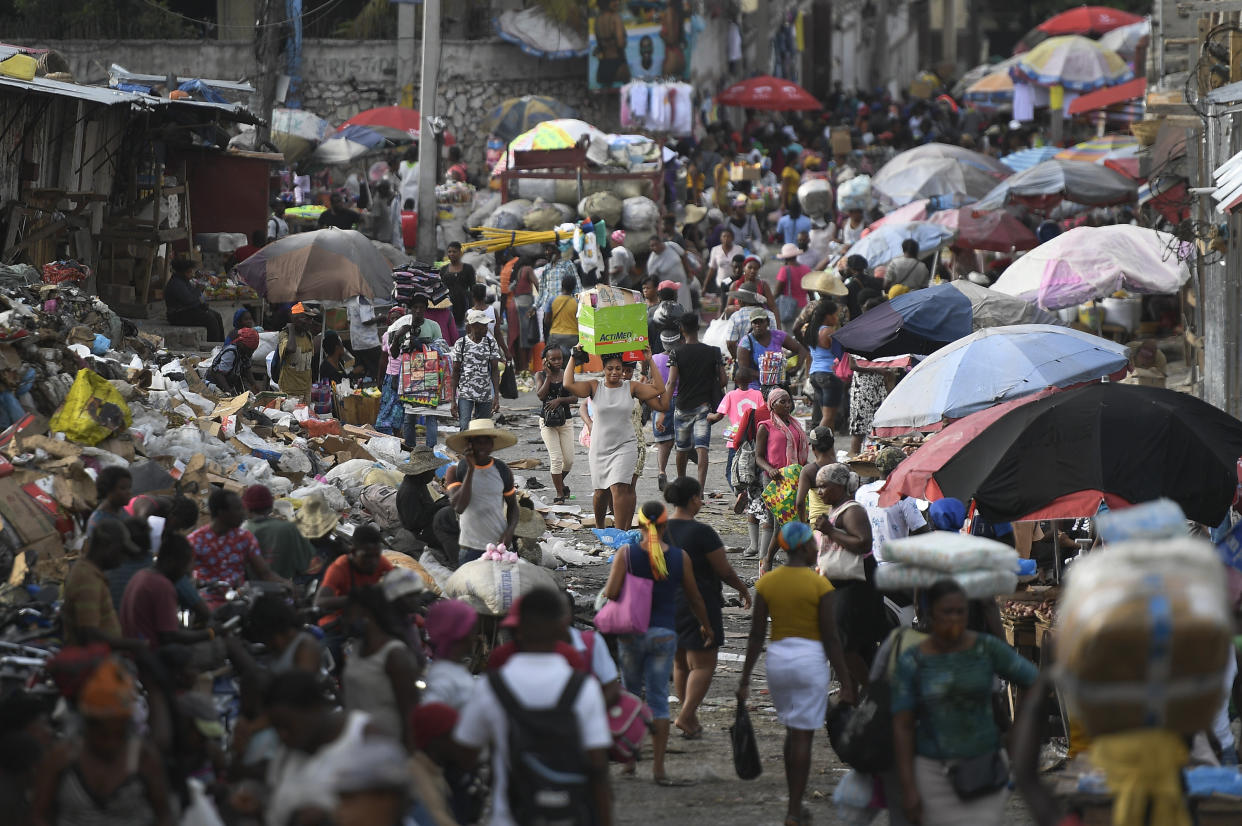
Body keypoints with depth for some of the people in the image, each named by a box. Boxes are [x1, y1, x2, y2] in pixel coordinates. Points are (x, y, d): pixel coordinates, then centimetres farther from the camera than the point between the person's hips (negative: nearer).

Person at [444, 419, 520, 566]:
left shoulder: (503, 471, 4)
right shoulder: (456, 471, -3)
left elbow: (512, 506, 14)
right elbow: (459, 506, -18)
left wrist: (510, 531, -6)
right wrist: (471, 469, -18)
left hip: (499, 544, 2)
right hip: (470, 548, -2)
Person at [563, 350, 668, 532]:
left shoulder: (631, 387, 1)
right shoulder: (595, 387, 1)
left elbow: (659, 389, -5)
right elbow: (569, 385, -11)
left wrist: (650, 362, -4)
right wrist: (574, 359, -5)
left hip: (625, 447, -2)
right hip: (600, 447, 2)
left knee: (619, 488, -17)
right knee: (601, 491, 13)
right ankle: (599, 527, 37)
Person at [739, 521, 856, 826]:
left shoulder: (766, 583, 1)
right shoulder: (819, 585, -10)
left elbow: (756, 635, 2)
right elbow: (830, 638, -10)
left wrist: (745, 678, 8)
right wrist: (845, 681, -5)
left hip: (777, 657, 4)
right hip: (811, 659, -4)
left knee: (792, 731, 20)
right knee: (803, 735, 0)